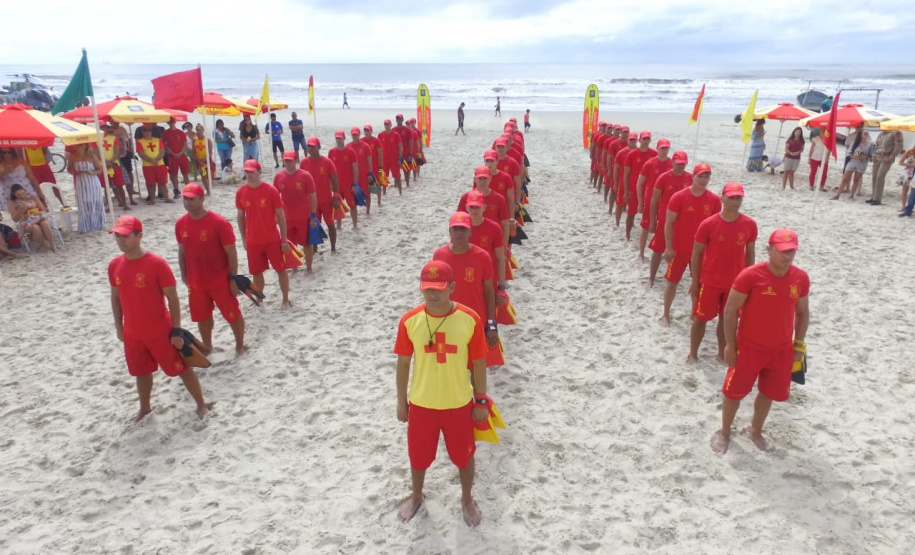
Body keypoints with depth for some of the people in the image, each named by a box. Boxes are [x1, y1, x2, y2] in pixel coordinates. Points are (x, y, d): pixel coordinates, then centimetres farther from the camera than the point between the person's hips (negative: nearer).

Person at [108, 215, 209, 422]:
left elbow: (173, 299, -14)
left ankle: (201, 404, 25)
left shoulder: (157, 263, -19)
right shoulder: (114, 266, -2)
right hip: (132, 334, 5)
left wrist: (176, 330, -12)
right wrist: (119, 327, 13)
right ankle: (144, 408, 44)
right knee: (142, 373, 22)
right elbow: (116, 298, 12)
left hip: (160, 332, -5)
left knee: (181, 368, 8)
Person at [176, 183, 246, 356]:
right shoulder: (180, 224, -3)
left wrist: (233, 279, -12)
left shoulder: (219, 223, -19)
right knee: (202, 317, 19)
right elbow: (182, 251, 9)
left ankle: (240, 345, 31)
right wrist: (184, 277, 12)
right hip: (196, 282, 5)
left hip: (221, 281, -5)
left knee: (233, 315, 10)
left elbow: (231, 253, -13)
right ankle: (207, 346, 40)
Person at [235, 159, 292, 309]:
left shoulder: (271, 190, -11)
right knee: (257, 273, 11)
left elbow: (280, 215, -6)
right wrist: (243, 239, 8)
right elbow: (241, 216, 8)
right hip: (253, 241, 2)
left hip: (272, 239, -2)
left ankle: (286, 299, 21)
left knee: (281, 270, 6)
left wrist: (284, 238, -6)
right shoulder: (240, 192, -2)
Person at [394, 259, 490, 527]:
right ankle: (416, 496, 51)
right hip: (421, 403, 1)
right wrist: (401, 401, 4)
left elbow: (478, 363, -6)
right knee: (418, 455, 21)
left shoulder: (470, 319, -17)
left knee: (464, 455, 19)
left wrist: (481, 401, 0)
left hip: (459, 404, -1)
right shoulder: (409, 320, -14)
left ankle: (467, 499, 47)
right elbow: (403, 363, -2)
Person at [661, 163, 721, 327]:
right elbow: (669, 223, -9)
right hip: (679, 249, -2)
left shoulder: (714, 200, -4)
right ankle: (666, 314, 23)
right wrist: (669, 248, -11)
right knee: (673, 282, 8)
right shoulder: (678, 197, -13)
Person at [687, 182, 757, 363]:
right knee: (701, 318, 7)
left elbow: (750, 253, 6)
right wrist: (695, 281, -5)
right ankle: (692, 354, 23)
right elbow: (697, 254, -7)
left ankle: (722, 353, 32)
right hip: (709, 281, -2)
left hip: (735, 282, 2)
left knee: (727, 319, 15)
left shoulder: (749, 225, -6)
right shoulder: (708, 224, -14)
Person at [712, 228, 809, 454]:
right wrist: (730, 345, -12)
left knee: (769, 393, 19)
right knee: (734, 391, 9)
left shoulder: (801, 278, -6)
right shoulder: (750, 276, -20)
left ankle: (756, 432, 42)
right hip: (749, 347, -4)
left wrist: (798, 344, 9)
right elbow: (730, 310, -14)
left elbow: (802, 312, 9)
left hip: (782, 350, 4)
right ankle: (724, 433, 31)